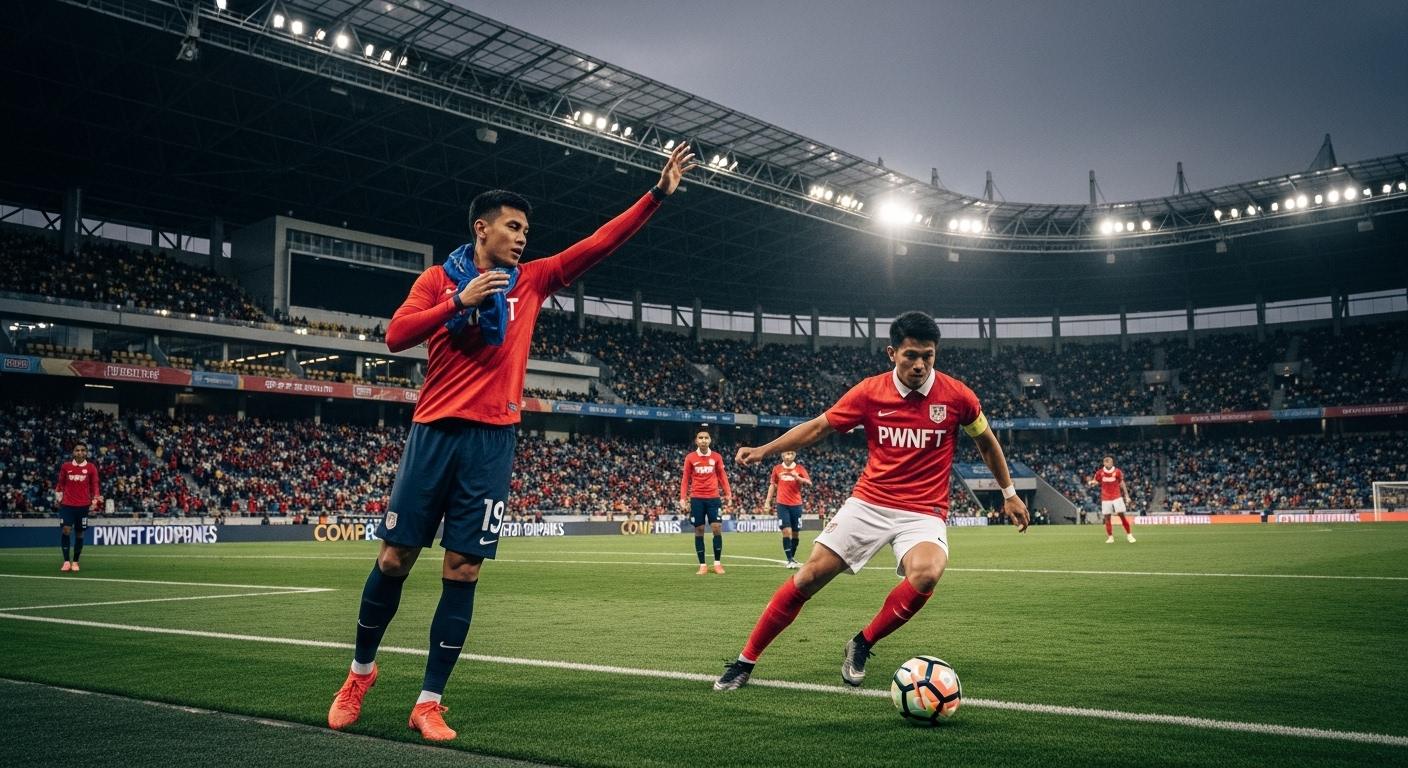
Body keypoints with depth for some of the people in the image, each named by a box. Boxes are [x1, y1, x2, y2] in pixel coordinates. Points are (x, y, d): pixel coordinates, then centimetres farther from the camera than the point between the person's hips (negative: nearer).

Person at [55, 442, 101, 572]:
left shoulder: (91, 468, 2)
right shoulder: (65, 466, 4)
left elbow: (94, 486, 4)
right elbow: (60, 483, 14)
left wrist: (95, 501, -6)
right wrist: (59, 497, 6)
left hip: (83, 506, 0)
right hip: (67, 505, 0)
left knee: (79, 533, 5)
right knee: (65, 530, -13)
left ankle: (75, 562, 16)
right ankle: (66, 561, -6)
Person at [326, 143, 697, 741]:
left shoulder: (531, 280, 12)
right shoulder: (438, 278, 7)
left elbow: (599, 243, 9)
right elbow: (396, 336, -6)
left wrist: (658, 193, 5)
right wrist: (461, 300, -14)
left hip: (492, 440, 2)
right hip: (434, 431, -1)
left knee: (462, 572, 0)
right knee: (395, 558, 4)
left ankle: (429, 702, 9)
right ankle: (361, 670, 27)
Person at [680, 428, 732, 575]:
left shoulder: (716, 457, 5)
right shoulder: (690, 457, 2)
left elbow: (722, 476, 8)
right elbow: (685, 479, 5)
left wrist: (728, 494, -2)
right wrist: (683, 498, -4)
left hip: (713, 498, 1)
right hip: (697, 498, 0)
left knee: (717, 528, -5)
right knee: (699, 530, 1)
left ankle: (718, 563, 4)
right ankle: (702, 565, 7)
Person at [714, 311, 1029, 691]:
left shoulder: (956, 395, -5)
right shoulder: (870, 392, -5)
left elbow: (986, 441, 12)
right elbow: (819, 426, 4)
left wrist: (1009, 492, 17)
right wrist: (764, 450, -6)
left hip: (924, 513, -1)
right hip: (869, 503, 1)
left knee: (925, 574, -32)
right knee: (811, 574, -8)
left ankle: (861, 646, -7)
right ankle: (745, 662, 7)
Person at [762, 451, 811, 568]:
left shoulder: (799, 468, 2)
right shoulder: (777, 469, 5)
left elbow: (809, 483, -7)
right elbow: (772, 485, 13)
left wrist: (797, 477, -24)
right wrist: (767, 502, 9)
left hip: (796, 504, 1)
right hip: (782, 504, -1)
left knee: (796, 533, 6)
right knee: (786, 531, -12)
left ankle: (793, 557, 22)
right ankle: (790, 560, -10)